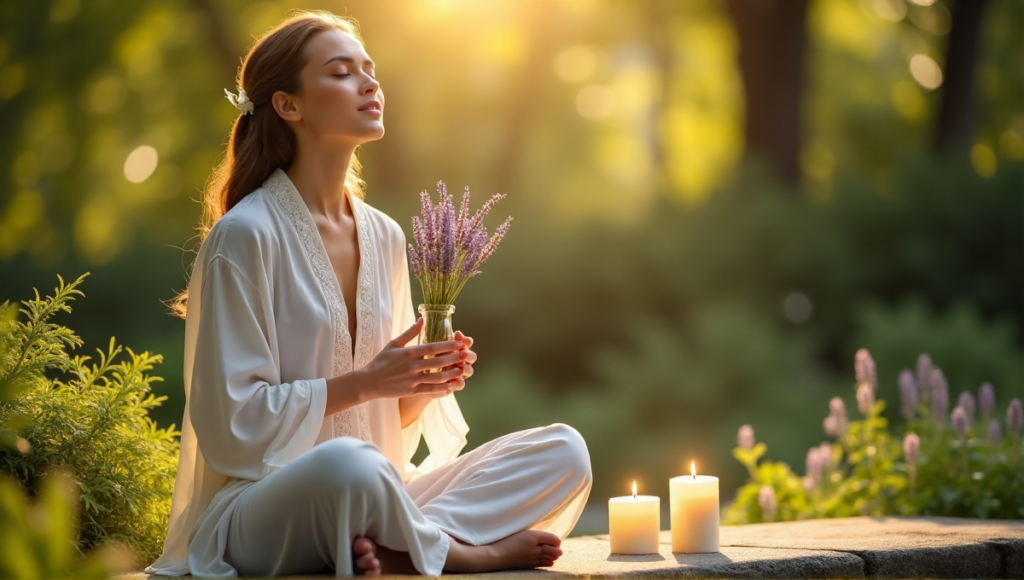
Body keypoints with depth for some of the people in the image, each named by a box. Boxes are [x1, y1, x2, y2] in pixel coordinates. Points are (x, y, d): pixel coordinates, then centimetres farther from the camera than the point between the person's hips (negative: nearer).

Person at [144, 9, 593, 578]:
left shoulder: (385, 237, 12)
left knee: (565, 451, -8)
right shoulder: (243, 234, -9)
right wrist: (363, 383, -18)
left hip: (366, 499, 8)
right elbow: (231, 422, -13)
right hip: (260, 504, -7)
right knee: (349, 463, -42)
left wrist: (423, 387, -5)